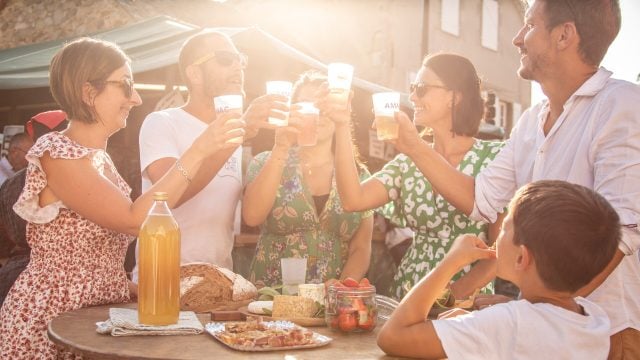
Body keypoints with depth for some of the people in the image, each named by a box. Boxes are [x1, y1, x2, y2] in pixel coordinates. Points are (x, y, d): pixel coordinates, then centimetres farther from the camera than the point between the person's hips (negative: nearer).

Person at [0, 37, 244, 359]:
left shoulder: (99, 157, 10)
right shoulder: (56, 153, -16)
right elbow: (134, 221, -26)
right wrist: (197, 153, -24)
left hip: (99, 316, 8)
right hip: (51, 320, -8)